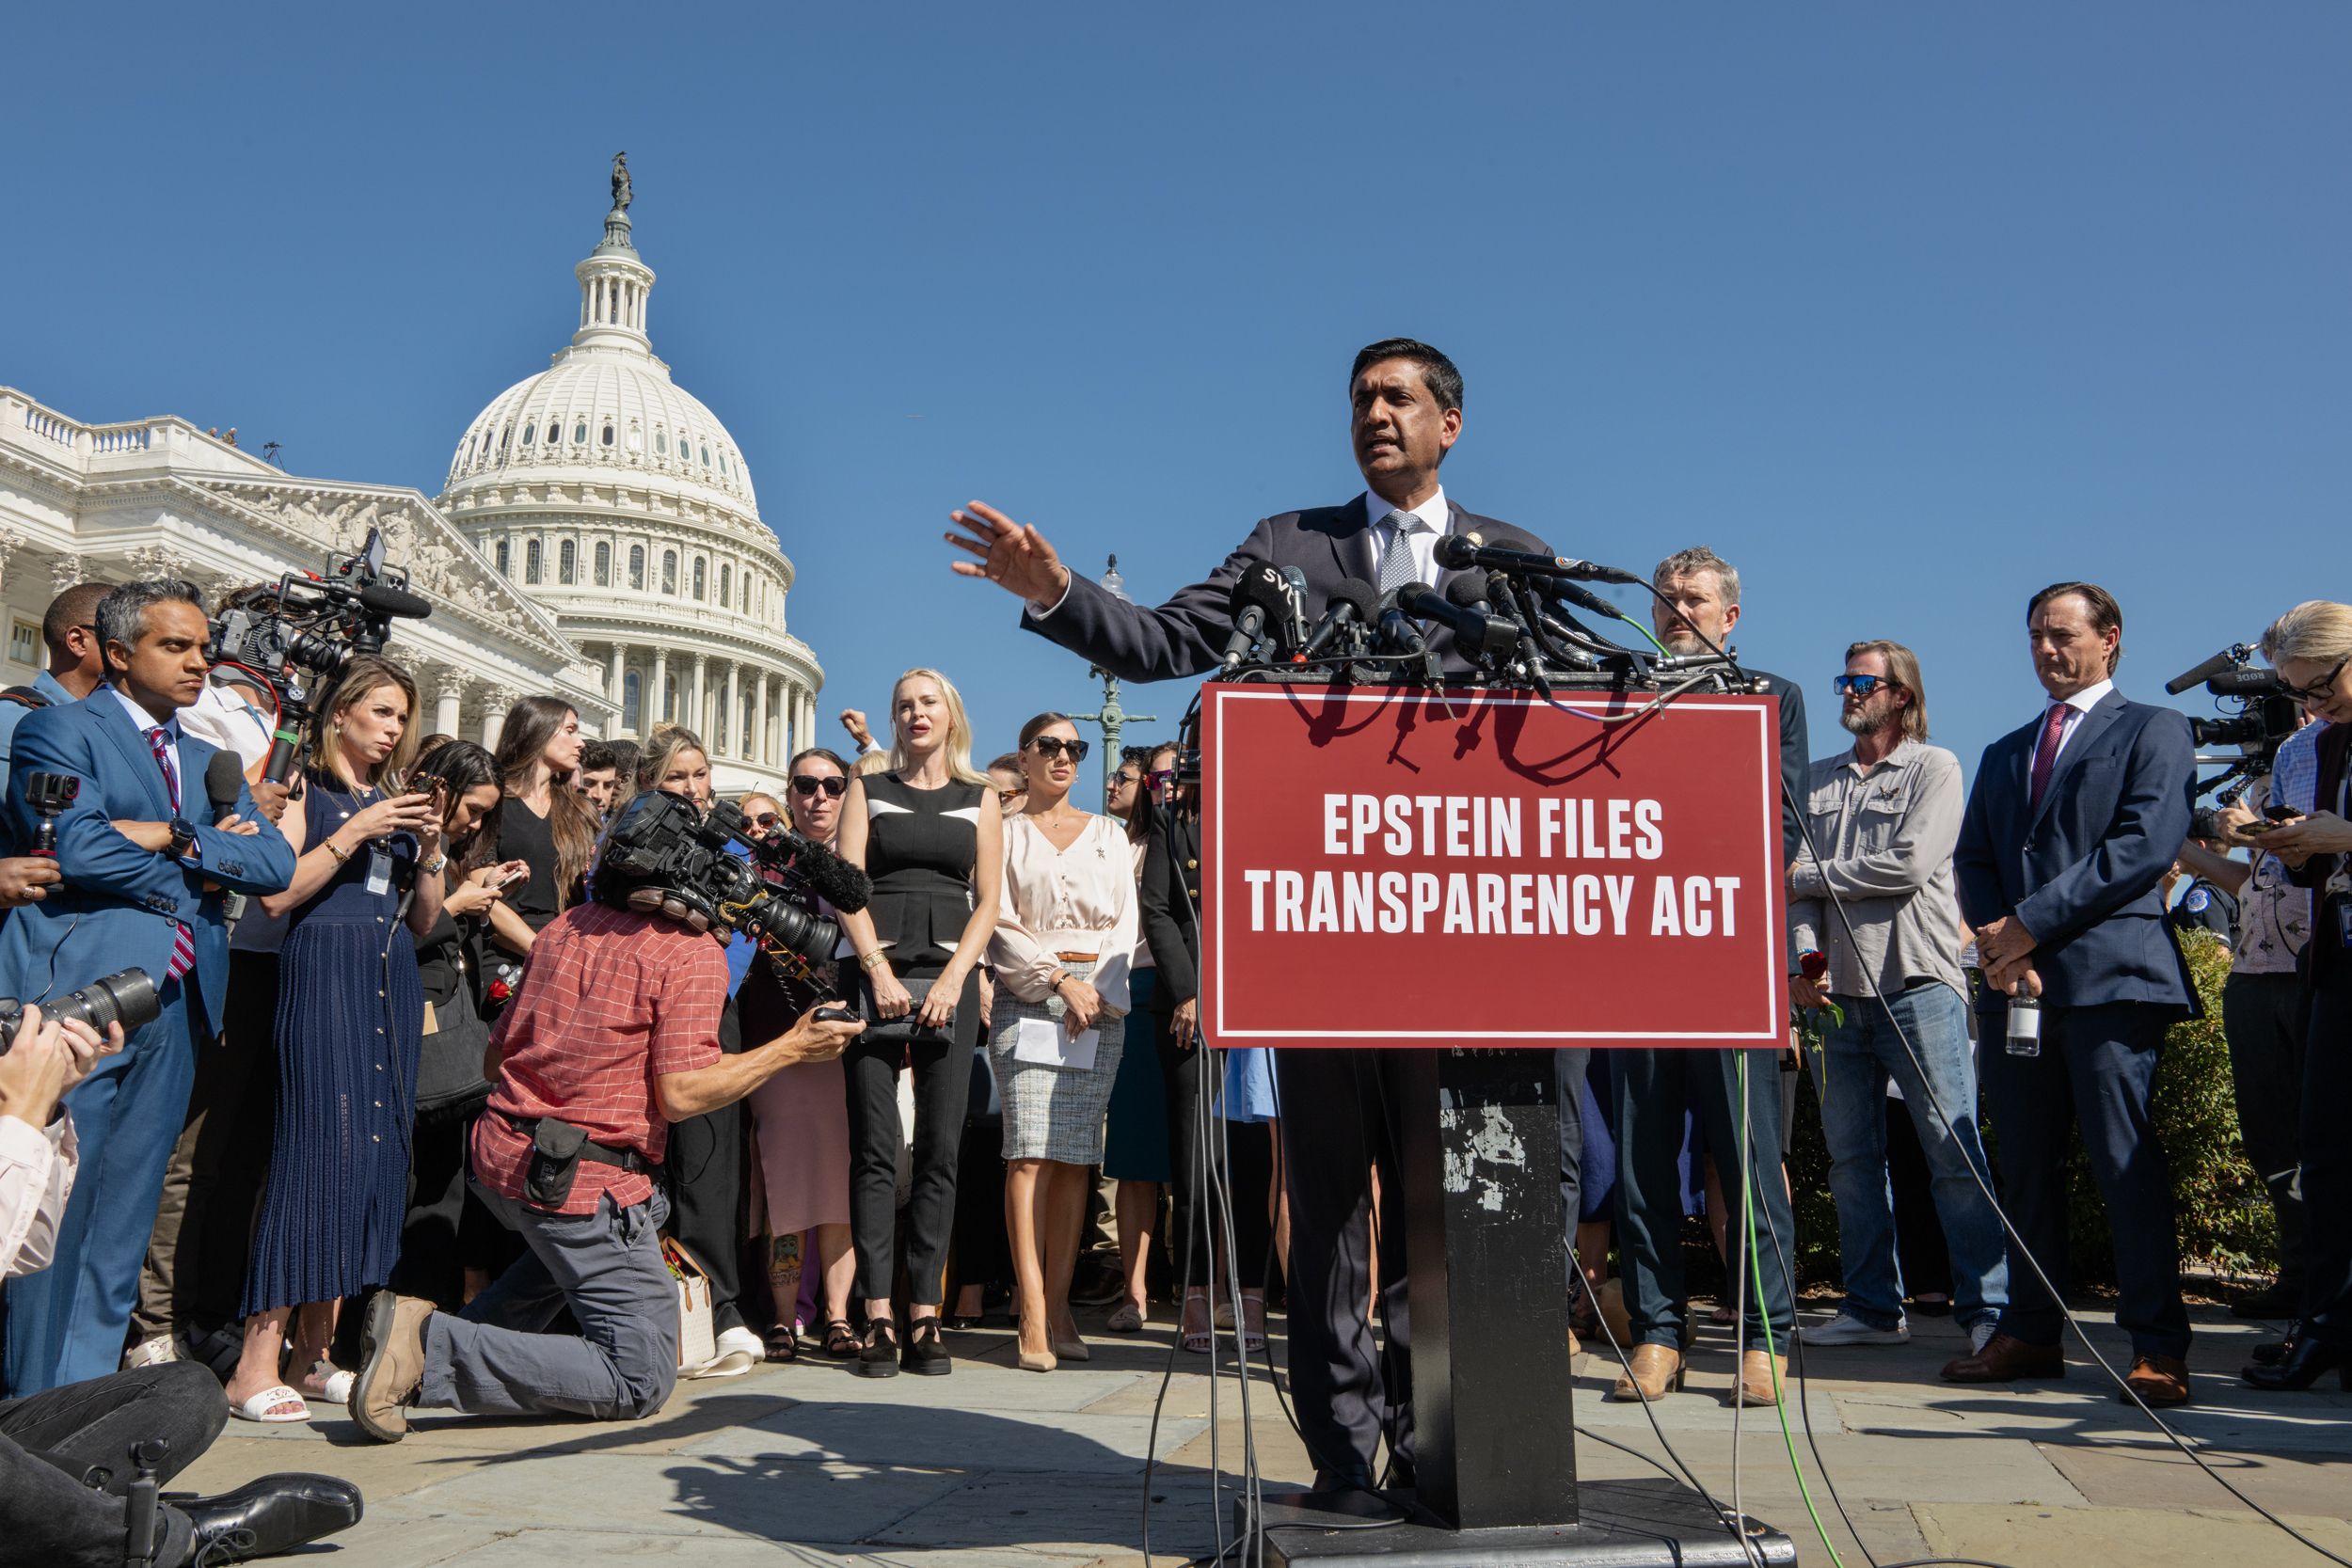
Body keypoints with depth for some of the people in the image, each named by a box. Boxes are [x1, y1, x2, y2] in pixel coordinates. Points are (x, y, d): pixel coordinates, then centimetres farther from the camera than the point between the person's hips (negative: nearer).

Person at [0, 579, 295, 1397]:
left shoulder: (211, 762, 21)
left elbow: (276, 862, 7)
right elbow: (78, 847, -14)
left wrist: (177, 838, -8)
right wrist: (192, 886, -4)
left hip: (176, 1006, 6)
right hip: (78, 991, -6)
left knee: (125, 1216, 9)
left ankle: (87, 1389, 16)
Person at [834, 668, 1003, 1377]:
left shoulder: (980, 801, 14)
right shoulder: (867, 789, 13)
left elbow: (987, 901, 8)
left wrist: (955, 978, -7)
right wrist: (880, 970, -10)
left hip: (950, 978, 1)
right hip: (875, 971, -1)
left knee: (940, 1151, -2)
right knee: (874, 1149, -5)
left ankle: (923, 1316, 2)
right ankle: (877, 1316, -4)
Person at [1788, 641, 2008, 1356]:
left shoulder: (1934, 767, 4)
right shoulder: (1820, 779, 18)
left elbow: (1910, 865, -10)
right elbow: (1798, 880, 9)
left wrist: (1814, 876, -3)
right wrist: (1803, 955, -7)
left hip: (1917, 984, -5)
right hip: (1837, 992, 5)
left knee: (1954, 1151, -6)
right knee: (1851, 1156, 7)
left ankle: (1987, 1307, 0)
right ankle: (1872, 1306, 15)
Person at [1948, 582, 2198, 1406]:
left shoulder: (2152, 730, 6)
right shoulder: (2003, 754, 25)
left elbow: (2146, 845, -8)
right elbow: (1972, 859, 16)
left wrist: (2030, 923, -11)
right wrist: (1996, 942, -5)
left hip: (2109, 973, -6)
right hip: (2016, 982, 6)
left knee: (2126, 1161, -8)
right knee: (2025, 1167, 7)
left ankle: (2157, 1347, -3)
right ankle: (2030, 1334, 13)